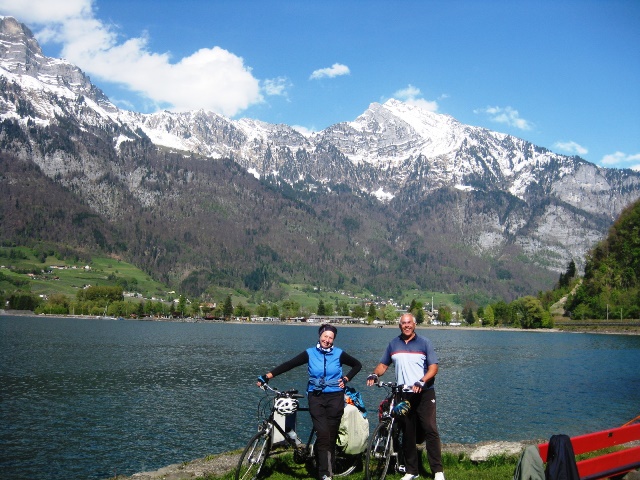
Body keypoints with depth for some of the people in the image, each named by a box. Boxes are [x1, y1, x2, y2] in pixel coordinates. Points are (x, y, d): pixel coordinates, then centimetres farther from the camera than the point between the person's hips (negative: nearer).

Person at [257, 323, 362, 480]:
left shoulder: (339, 354, 1)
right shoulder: (310, 353, 0)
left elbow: (357, 365, 14)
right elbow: (289, 365, -7)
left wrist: (346, 379, 2)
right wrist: (267, 376, -14)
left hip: (335, 397, 1)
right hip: (316, 397, -1)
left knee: (331, 435, 3)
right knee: (323, 434, -13)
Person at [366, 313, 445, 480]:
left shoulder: (424, 343, 0)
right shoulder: (393, 344, 9)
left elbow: (433, 367, -6)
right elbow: (383, 364, 13)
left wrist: (421, 381, -23)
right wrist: (374, 374, -8)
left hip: (424, 393, -3)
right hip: (403, 395, 3)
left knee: (430, 430, -9)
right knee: (407, 433, 8)